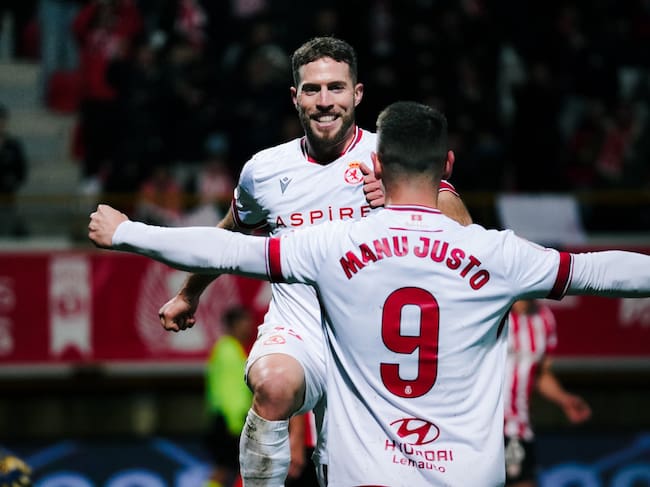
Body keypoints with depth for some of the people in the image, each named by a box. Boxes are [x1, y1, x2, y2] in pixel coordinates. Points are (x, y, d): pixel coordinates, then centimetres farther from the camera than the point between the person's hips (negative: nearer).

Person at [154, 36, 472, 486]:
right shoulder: (264, 170, 6)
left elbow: (461, 228, -14)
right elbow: (231, 233, 27)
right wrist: (189, 294, 39)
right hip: (295, 334, 0)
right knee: (273, 383, -34)